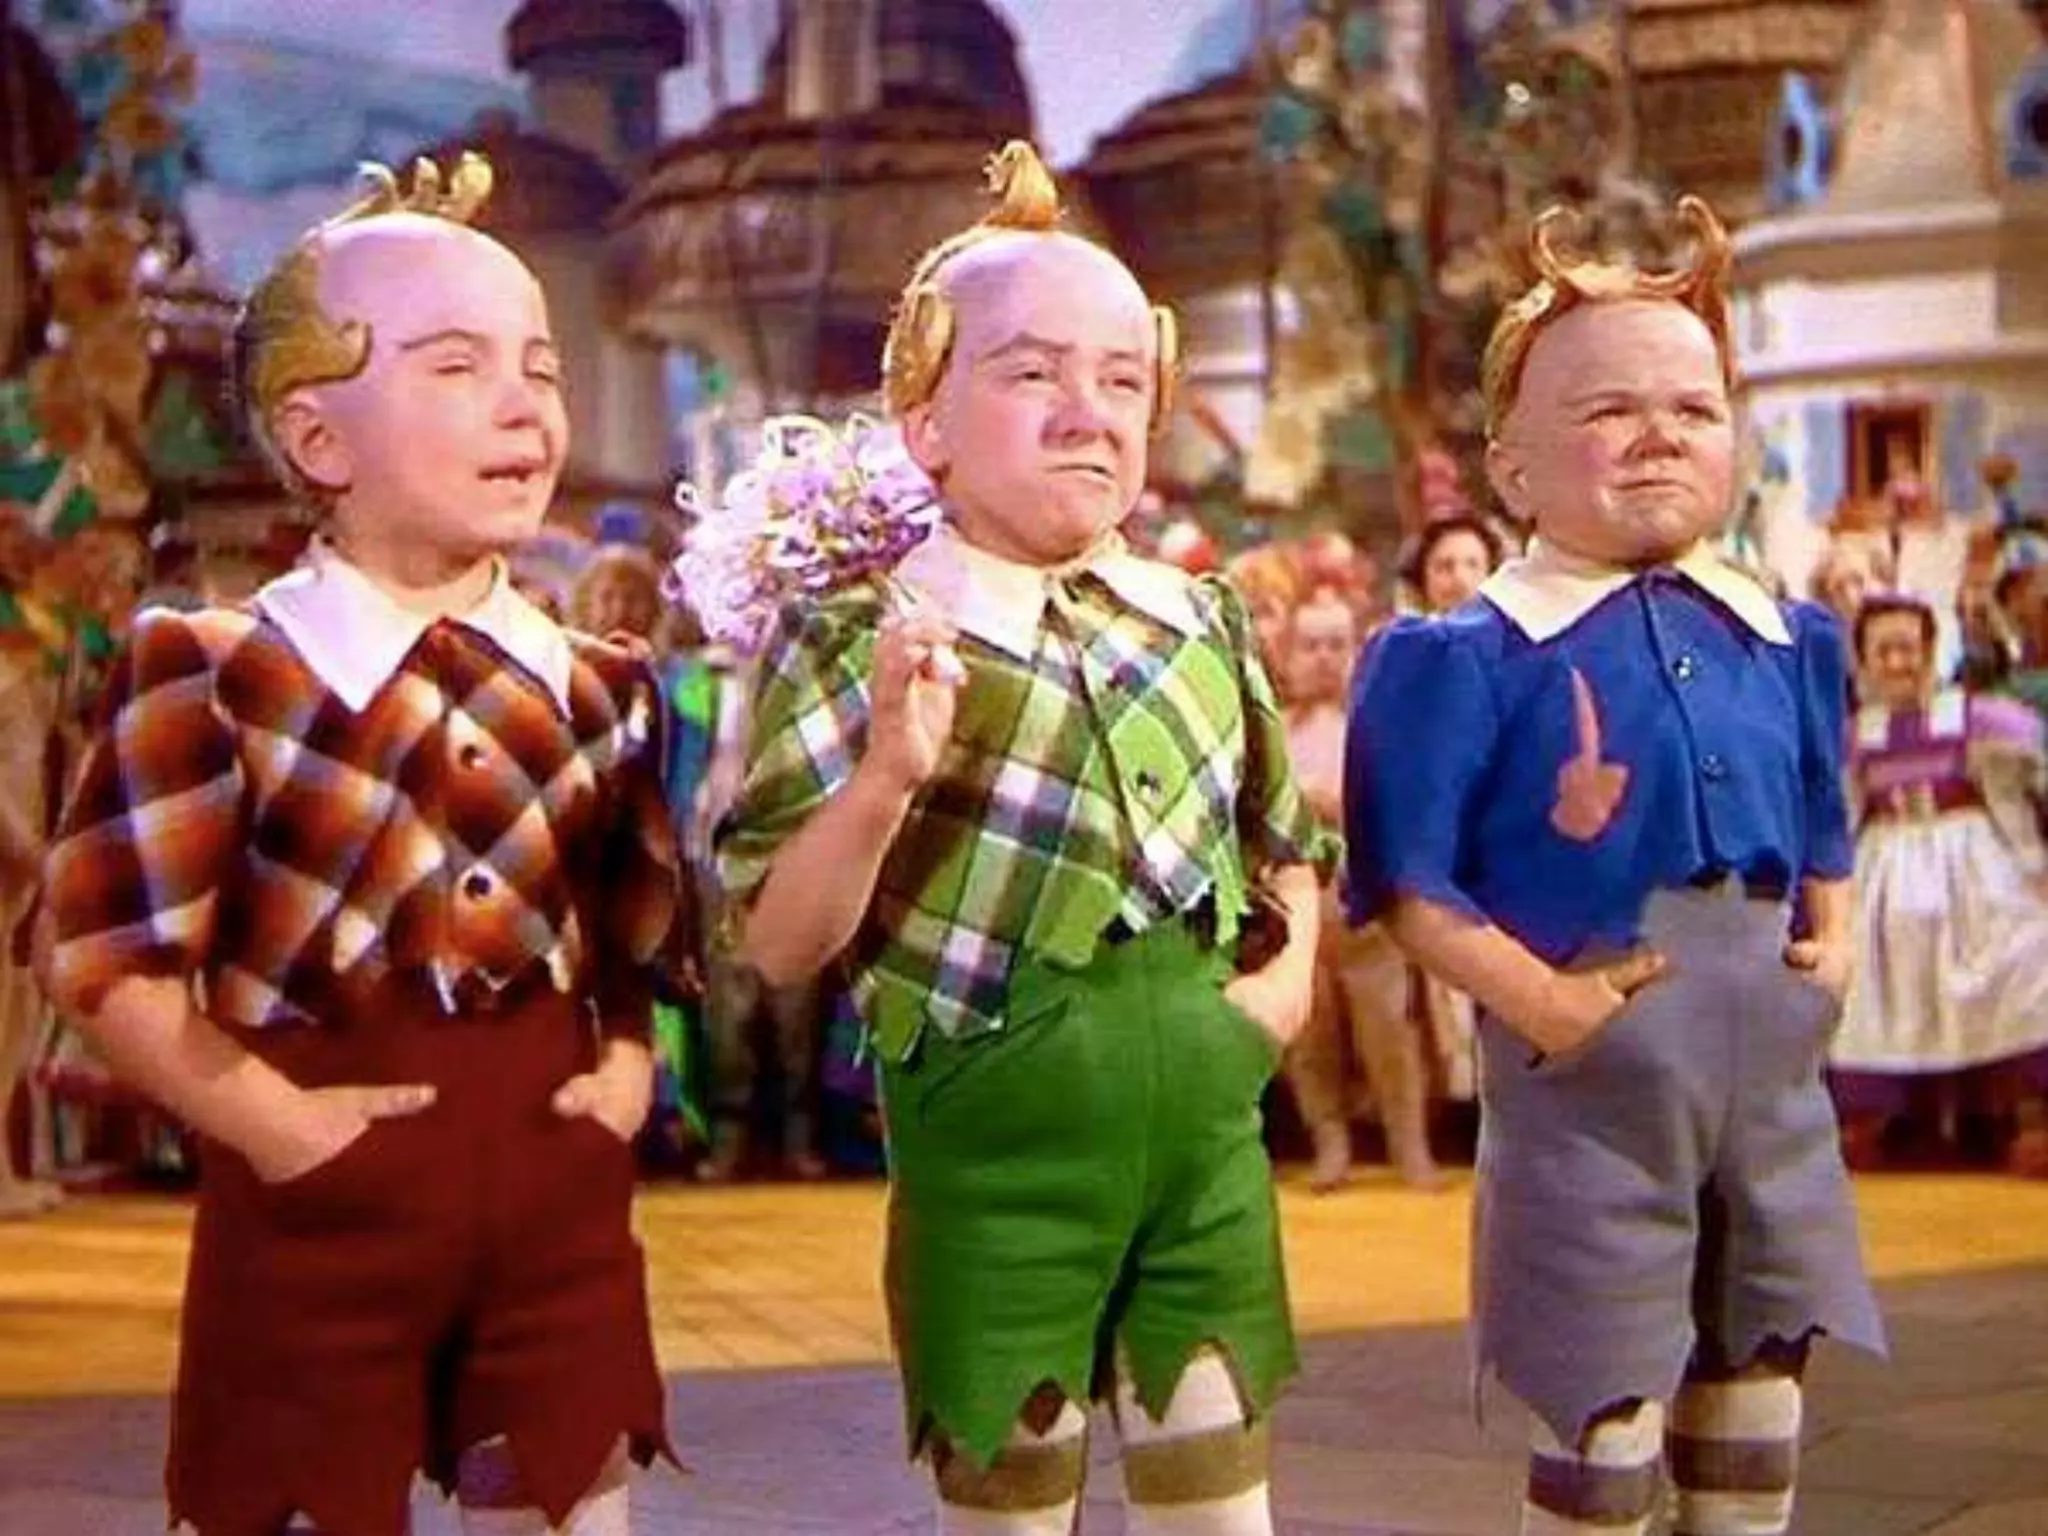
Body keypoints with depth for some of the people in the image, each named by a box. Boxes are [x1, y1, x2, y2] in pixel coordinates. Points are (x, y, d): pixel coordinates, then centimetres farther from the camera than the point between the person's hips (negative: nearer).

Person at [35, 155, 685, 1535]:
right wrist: (264, 1117, -15)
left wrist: (629, 1065, 0)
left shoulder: (600, 689, 8)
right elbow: (106, 947, -13)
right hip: (320, 1210, -4)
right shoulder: (215, 678, -10)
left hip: (560, 1195, 5)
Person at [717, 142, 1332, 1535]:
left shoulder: (1205, 623, 6)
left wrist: (1293, 970, 2)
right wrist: (886, 780, -26)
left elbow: (1284, 837, 21)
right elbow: (783, 946, -12)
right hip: (997, 1148, -4)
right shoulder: (858, 644, -9)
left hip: (1209, 1127, 5)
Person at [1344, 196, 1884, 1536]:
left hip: (1770, 1063, 6)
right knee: (1606, 1417, 3)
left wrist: (1835, 940, 4)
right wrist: (1535, 999, -20)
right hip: (1593, 1075, -6)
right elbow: (1411, 879, -13)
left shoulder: (1786, 644, 7)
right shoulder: (1473, 658, -12)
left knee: (1760, 1388, 17)